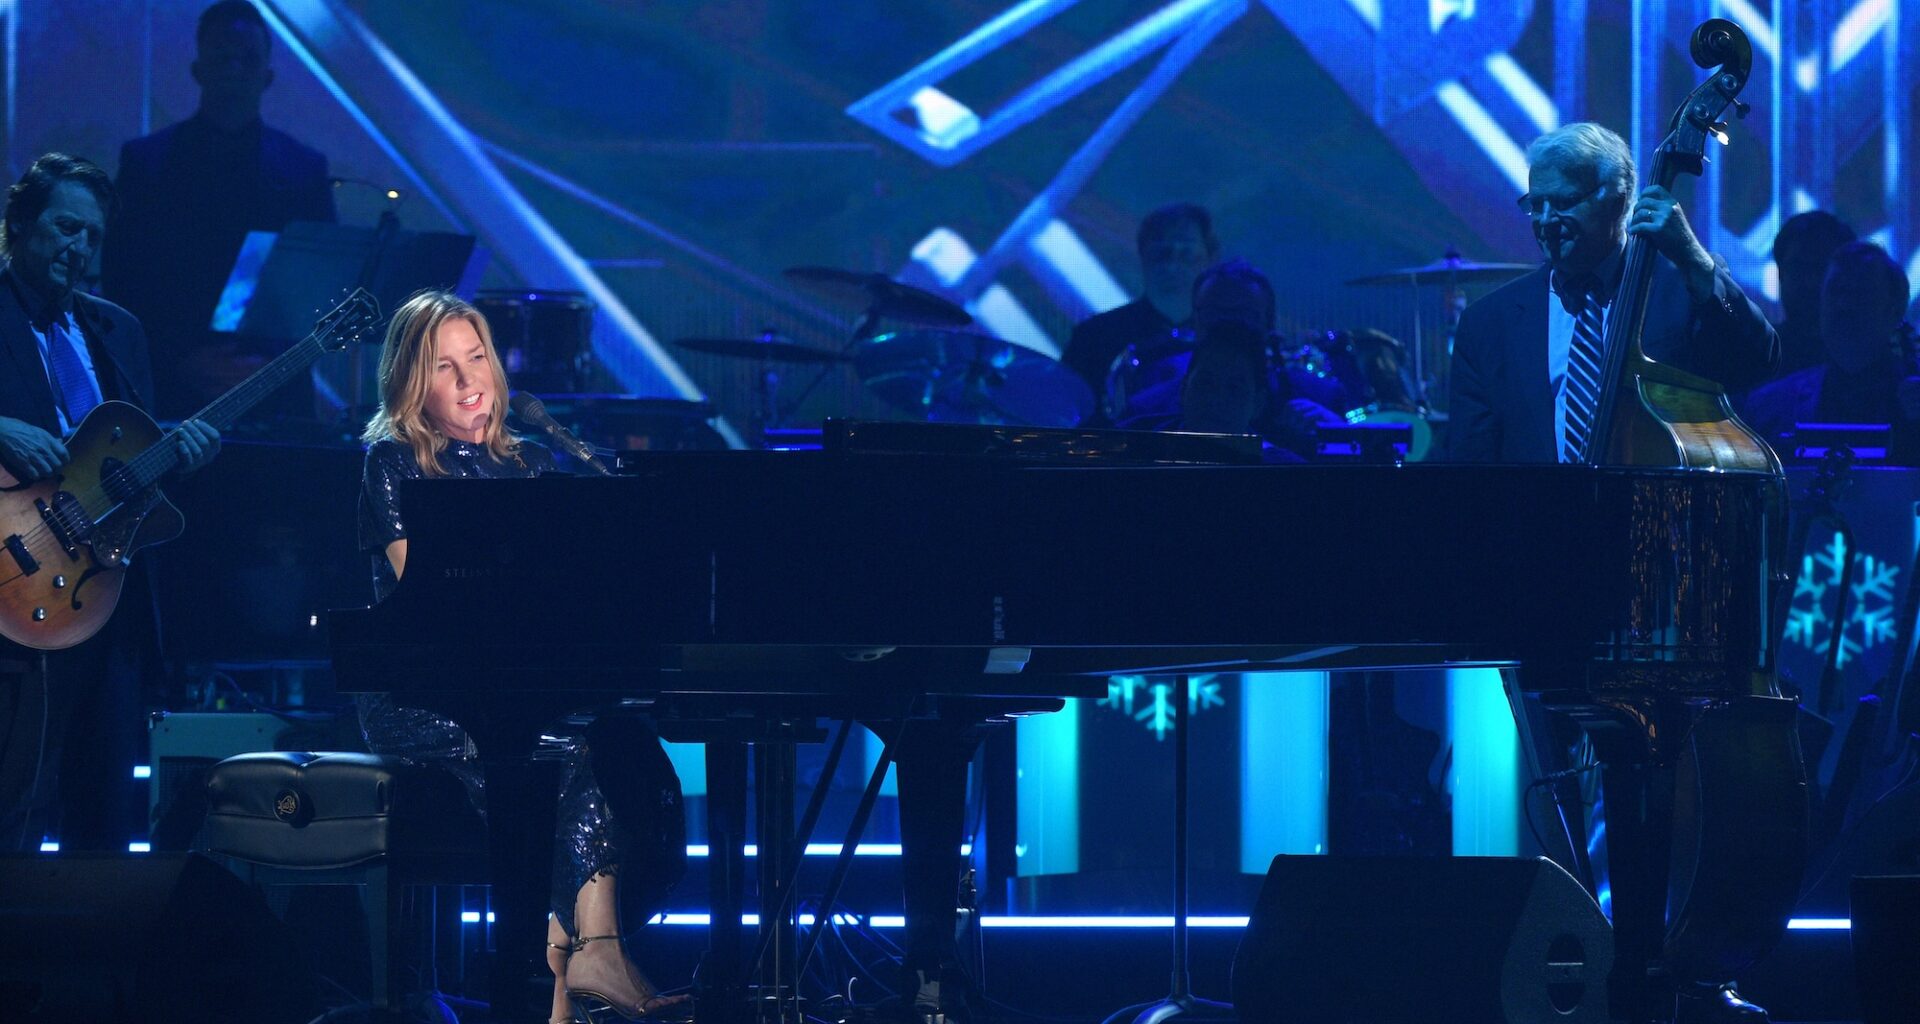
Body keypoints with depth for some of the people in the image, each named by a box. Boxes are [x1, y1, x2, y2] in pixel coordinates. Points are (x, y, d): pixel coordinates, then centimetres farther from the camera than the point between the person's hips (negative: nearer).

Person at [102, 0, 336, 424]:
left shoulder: (304, 169, 9)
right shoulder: (146, 161, 7)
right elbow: (120, 281, 3)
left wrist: (275, 363, -8)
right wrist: (183, 360, -9)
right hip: (170, 396, -1)